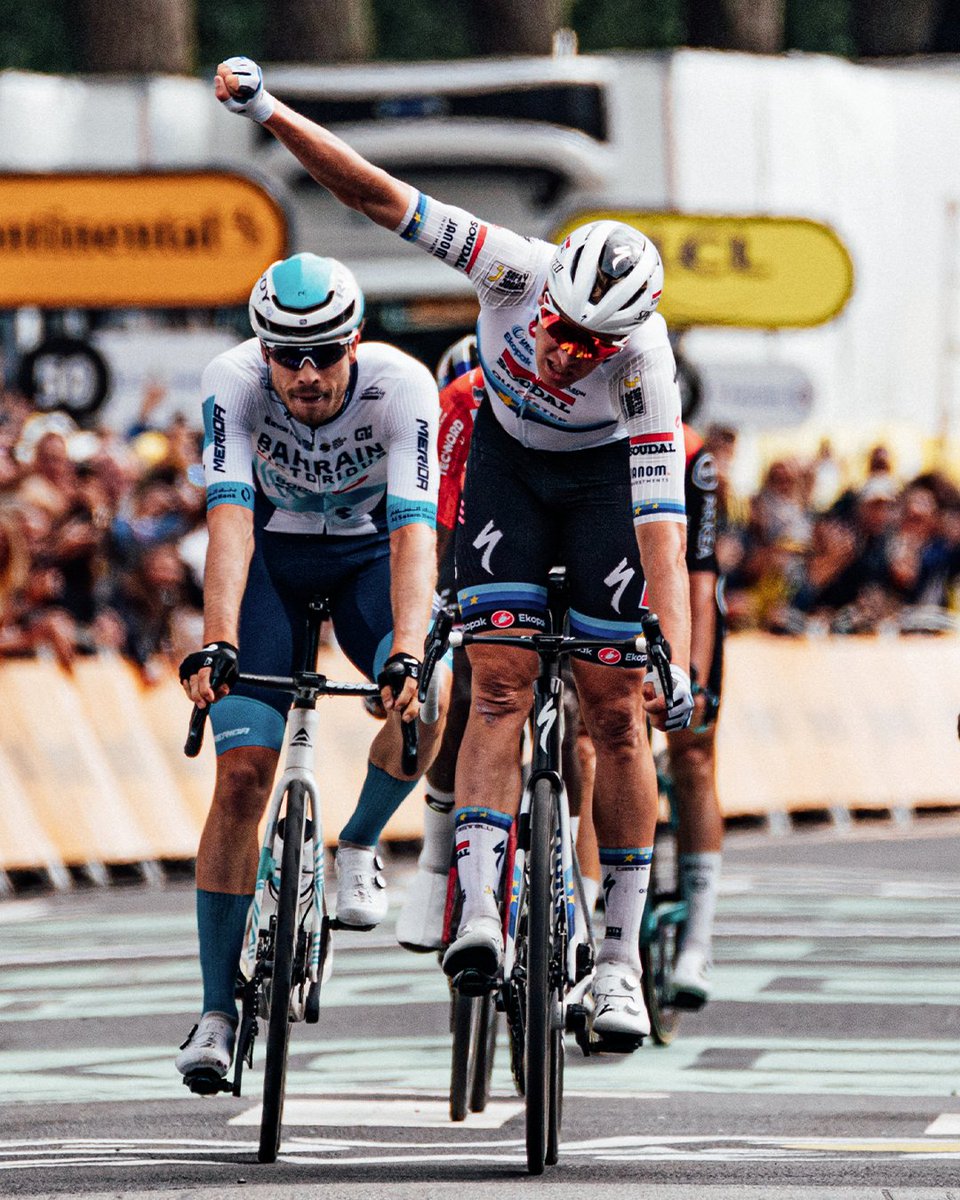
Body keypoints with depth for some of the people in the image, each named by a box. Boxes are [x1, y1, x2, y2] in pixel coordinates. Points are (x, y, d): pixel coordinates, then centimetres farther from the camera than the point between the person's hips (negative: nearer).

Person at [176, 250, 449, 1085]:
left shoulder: (401, 387, -31)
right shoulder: (233, 381, -29)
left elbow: (413, 532, -40)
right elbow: (230, 517, -38)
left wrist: (406, 655, -54)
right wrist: (217, 644, -52)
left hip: (370, 554, 0)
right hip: (272, 555, 0)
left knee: (425, 702, -31)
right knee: (242, 774, -12)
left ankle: (361, 844, 0)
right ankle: (218, 1011, -6)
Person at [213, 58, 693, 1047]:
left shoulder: (646, 366, -36)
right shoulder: (516, 269, -33)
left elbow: (662, 534, -39)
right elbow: (376, 195, -30)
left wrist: (678, 668, -48)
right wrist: (270, 114, -39)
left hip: (606, 473, -1)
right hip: (507, 456, 1)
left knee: (616, 714, -5)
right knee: (499, 683, -15)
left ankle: (620, 958, 3)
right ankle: (478, 911, -26)